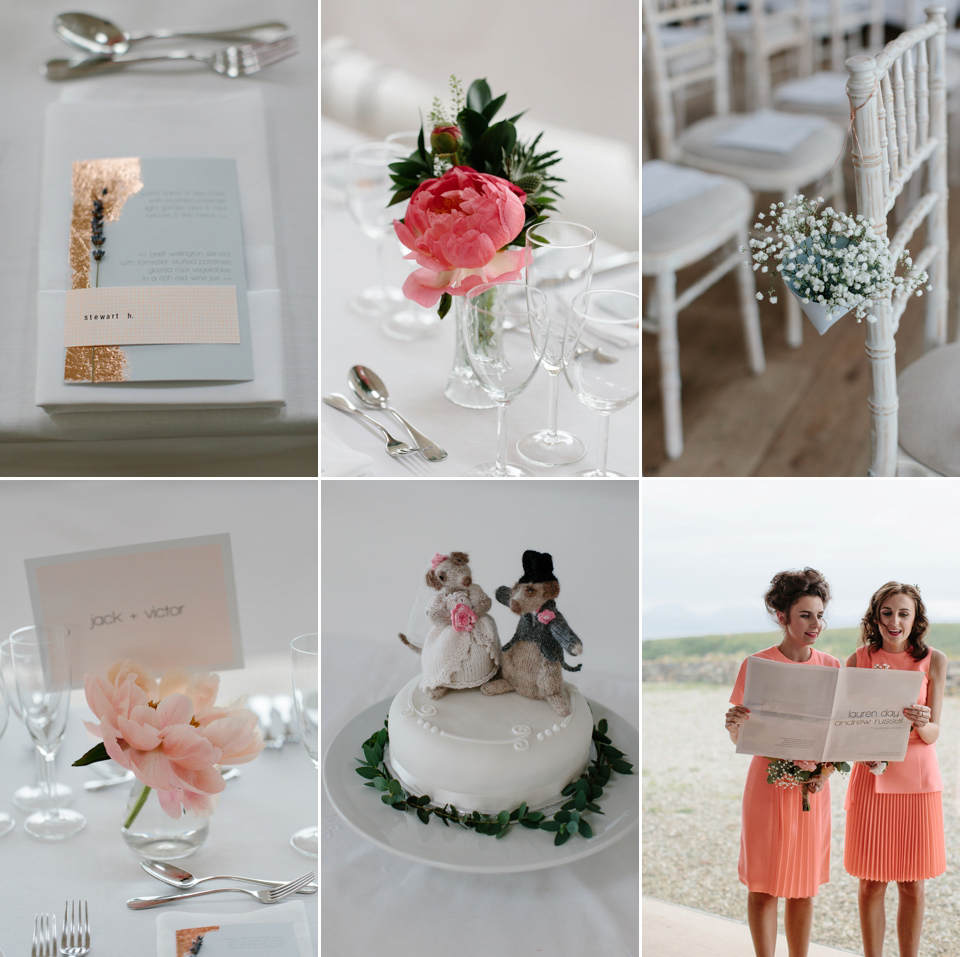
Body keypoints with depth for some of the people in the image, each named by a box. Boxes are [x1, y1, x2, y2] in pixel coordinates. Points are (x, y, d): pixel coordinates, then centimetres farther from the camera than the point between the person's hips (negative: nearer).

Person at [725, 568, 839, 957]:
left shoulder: (831, 667, 2)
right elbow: (740, 738, -6)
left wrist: (825, 770, -10)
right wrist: (734, 725, -28)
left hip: (812, 788, 3)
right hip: (768, 783, -3)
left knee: (804, 886, 10)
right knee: (764, 885, 2)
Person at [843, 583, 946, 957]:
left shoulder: (934, 660, -1)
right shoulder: (858, 660, -1)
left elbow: (933, 733, -4)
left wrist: (922, 724, -27)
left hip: (917, 780, 0)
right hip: (872, 779, 0)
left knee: (912, 884, 6)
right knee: (871, 883, 4)